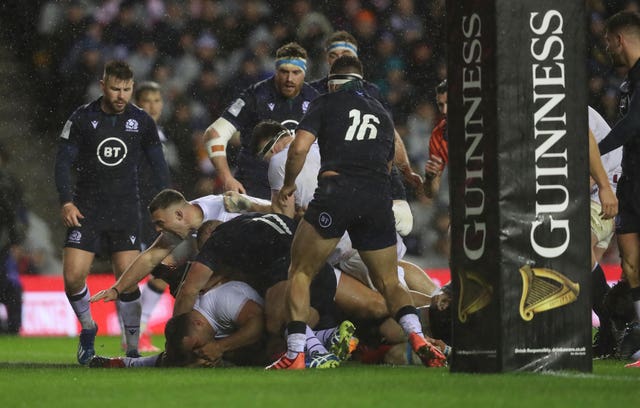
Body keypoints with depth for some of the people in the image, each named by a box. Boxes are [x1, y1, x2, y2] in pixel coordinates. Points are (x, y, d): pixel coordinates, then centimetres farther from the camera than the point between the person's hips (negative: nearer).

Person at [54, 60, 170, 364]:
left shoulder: (142, 121, 2)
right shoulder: (82, 118, -3)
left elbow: (158, 166, 9)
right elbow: (63, 161, 0)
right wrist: (67, 202, -12)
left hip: (126, 213, 0)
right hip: (86, 210, 0)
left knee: (128, 281, -8)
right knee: (73, 278, -10)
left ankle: (133, 349, 3)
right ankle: (88, 329, 17)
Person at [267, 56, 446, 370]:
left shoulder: (326, 104, 12)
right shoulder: (382, 114, 26)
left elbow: (299, 148, 0)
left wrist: (288, 185, 15)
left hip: (337, 190, -4)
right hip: (379, 197, 4)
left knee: (300, 273, 9)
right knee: (389, 283, 14)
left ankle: (295, 356, -3)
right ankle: (419, 339, -13)